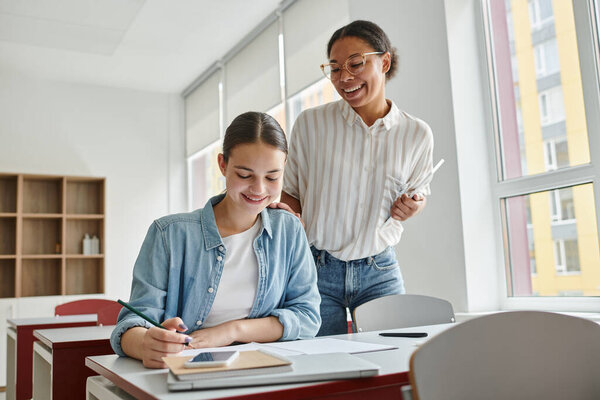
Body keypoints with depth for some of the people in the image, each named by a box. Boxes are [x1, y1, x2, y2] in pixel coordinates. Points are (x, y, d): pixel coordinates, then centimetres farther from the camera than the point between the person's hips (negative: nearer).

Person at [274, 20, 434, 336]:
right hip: (316, 271, -1)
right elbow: (292, 193, 4)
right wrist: (286, 215, -17)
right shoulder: (310, 123, -5)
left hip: (379, 273, 2)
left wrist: (412, 207, -7)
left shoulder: (417, 134, -1)